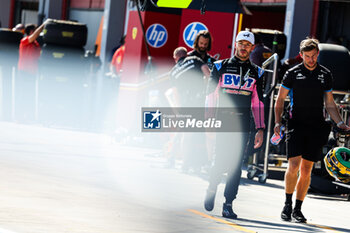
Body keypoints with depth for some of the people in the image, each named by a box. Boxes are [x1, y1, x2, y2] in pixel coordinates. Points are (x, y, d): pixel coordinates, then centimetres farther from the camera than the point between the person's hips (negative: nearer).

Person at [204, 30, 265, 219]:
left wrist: (260, 129, 6)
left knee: (236, 165, -3)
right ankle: (212, 189, 22)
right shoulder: (221, 67, 6)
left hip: (243, 125, 2)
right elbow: (210, 95, 5)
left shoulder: (256, 73, 13)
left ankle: (228, 204, 1)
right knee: (221, 161, -6)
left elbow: (258, 103, 13)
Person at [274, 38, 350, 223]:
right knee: (294, 165, -14)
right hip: (296, 124, -2)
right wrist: (277, 122, -6)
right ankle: (287, 204, 1)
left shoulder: (325, 75, 9)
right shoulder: (292, 74, 2)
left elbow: (330, 104, 16)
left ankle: (298, 208, 12)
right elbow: (280, 99, 7)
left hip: (316, 127, 2)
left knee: (306, 170, 3)